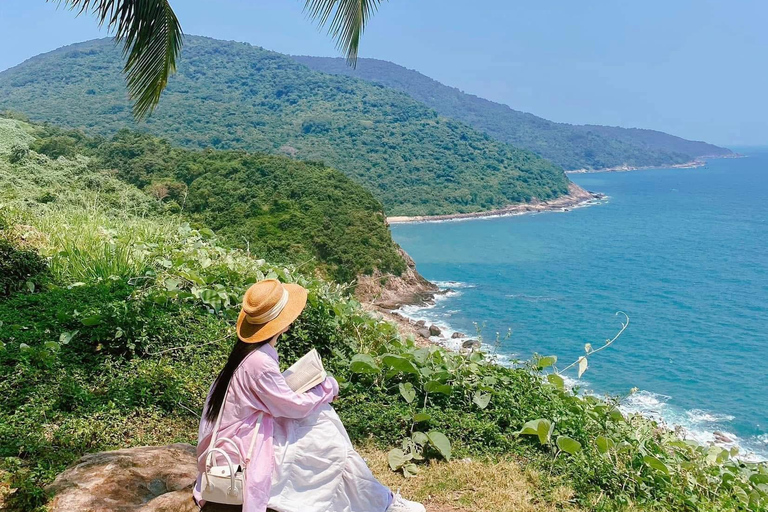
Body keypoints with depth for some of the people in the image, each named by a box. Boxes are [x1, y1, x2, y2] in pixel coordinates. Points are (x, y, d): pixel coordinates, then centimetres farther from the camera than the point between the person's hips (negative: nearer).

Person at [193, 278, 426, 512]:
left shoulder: (253, 348, -1)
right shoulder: (259, 362, -30)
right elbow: (295, 406, -19)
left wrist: (318, 388, -1)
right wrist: (328, 387, -3)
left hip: (249, 426, 9)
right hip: (242, 444, -9)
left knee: (322, 413, 3)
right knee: (333, 448, -10)